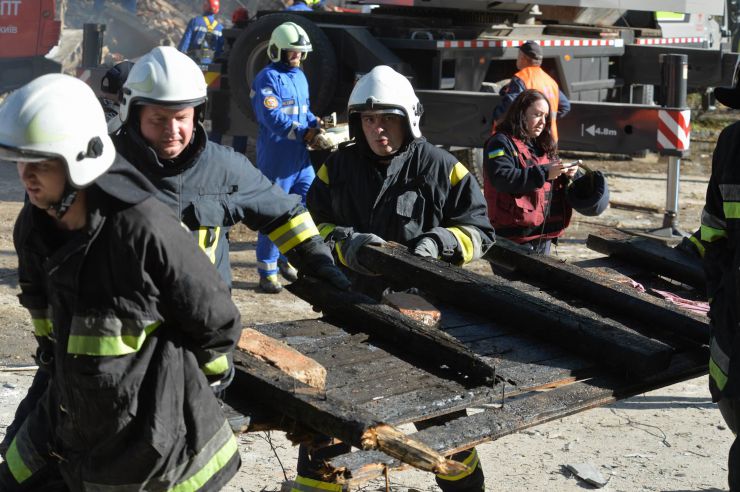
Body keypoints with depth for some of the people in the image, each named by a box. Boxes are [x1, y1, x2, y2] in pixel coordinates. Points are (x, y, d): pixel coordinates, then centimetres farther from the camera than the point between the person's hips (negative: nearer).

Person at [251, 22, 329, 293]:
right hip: (276, 156, -8)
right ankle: (267, 273, 6)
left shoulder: (300, 76, 17)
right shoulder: (268, 78, -9)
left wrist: (317, 123, 0)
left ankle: (287, 259, 25)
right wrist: (304, 134, -20)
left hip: (301, 155, 8)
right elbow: (273, 118, -18)